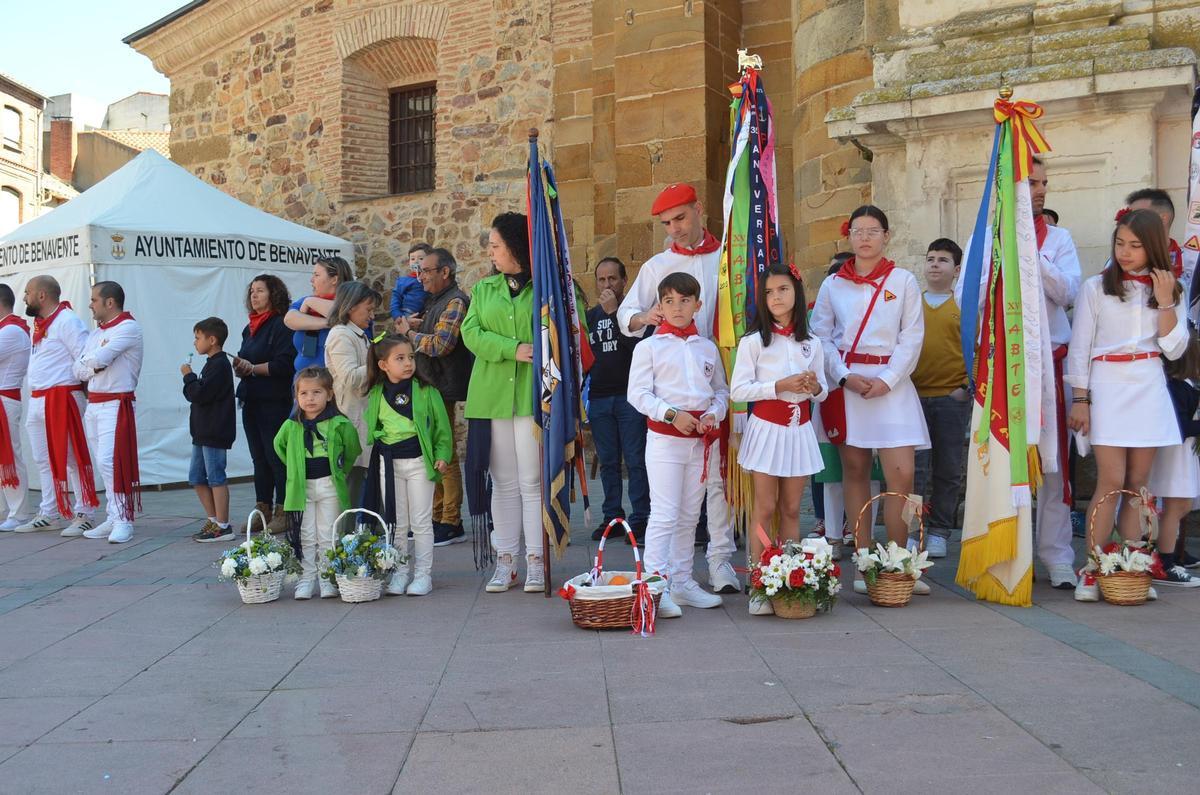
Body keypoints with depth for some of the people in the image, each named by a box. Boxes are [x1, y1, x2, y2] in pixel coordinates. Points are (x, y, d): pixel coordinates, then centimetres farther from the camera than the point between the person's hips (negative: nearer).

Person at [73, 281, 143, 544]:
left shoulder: (128, 328, -8)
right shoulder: (96, 333, 18)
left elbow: (99, 359, -18)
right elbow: (79, 370, 11)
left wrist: (90, 359, 4)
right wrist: (96, 365, -9)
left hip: (115, 405, -8)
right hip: (93, 404, 8)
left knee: (110, 462, -14)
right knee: (104, 465, 9)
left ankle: (123, 520, -10)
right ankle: (114, 518, 13)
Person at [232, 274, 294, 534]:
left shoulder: (281, 325, -8)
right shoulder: (250, 328, 18)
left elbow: (284, 365, -17)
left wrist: (252, 368, -14)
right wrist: (239, 367, 1)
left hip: (274, 402, -8)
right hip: (251, 401, 8)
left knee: (277, 456, -6)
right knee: (259, 457, 11)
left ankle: (283, 512, -2)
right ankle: (263, 510, 17)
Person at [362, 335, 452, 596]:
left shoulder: (426, 391, -4)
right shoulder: (376, 394, 4)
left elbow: (442, 427, -1)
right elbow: (370, 427, 16)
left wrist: (442, 455, -9)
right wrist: (378, 437, -1)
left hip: (419, 460, -3)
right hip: (389, 463, 3)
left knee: (421, 522, 3)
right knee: (395, 523, 10)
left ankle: (423, 574, 10)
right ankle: (399, 572, 20)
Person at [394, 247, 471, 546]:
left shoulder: (455, 302, -12)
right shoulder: (436, 300, 18)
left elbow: (440, 344, -22)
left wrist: (410, 333, -7)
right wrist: (415, 325, 8)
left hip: (443, 389, -10)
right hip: (428, 387, 10)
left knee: (446, 457, -6)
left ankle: (452, 524, 0)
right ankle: (436, 518, 22)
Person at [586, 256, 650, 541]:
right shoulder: (590, 316, 15)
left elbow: (638, 344, -16)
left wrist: (615, 312, -17)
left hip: (630, 396, -5)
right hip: (599, 398, 5)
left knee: (635, 460, -4)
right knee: (608, 462, 9)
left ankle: (640, 517, 2)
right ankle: (612, 517, 16)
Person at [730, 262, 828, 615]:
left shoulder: (811, 344, 9)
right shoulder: (754, 341, -3)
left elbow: (821, 394, 15)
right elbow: (737, 390, -9)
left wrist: (815, 387, -8)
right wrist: (779, 386, -17)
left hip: (799, 430, 4)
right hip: (766, 427, -4)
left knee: (791, 509, 7)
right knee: (765, 509, -4)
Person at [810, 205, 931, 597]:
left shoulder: (903, 281, 6)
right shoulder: (832, 285, 8)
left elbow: (912, 336, 1)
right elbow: (820, 337, 5)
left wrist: (887, 381, -10)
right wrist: (845, 376, -9)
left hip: (891, 383, -1)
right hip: (845, 382, 1)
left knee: (901, 474, -9)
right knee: (855, 471, 4)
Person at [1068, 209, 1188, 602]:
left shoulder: (1168, 289, 10)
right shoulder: (1096, 288, 3)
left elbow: (1174, 349, 3)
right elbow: (1079, 348, 1)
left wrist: (1165, 301, -6)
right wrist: (1079, 400, -5)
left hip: (1150, 389, 3)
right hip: (1108, 387, -3)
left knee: (1138, 483, 4)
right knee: (1112, 482, -11)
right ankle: (1090, 572, -6)